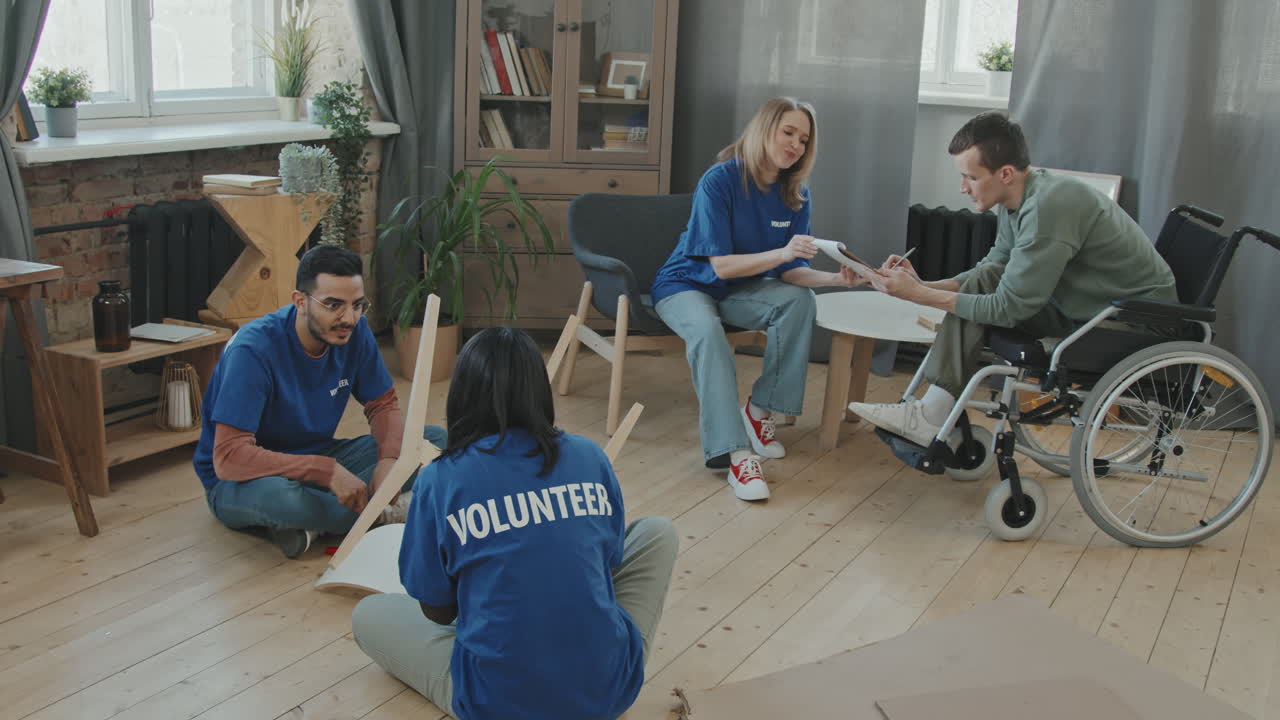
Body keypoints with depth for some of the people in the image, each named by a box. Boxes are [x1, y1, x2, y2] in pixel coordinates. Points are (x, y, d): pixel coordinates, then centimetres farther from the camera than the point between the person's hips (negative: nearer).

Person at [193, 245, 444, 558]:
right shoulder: (253, 350, -27)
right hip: (240, 482, -6)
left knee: (434, 439, -9)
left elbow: (383, 405, 2)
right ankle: (382, 512, -15)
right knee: (275, 494, -43)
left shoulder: (353, 331, -9)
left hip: (317, 458, 6)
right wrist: (328, 470, -39)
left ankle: (314, 523, -16)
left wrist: (389, 458, -21)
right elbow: (229, 457, -33)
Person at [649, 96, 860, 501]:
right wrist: (782, 252, -37)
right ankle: (736, 454, -43)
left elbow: (791, 272, -6)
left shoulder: (796, 195, -4)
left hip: (740, 291, 5)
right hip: (687, 285, -5)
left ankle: (760, 409, -16)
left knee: (800, 299, -24)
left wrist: (835, 278, -26)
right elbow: (721, 265, -24)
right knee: (707, 331, -38)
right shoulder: (719, 181, -20)